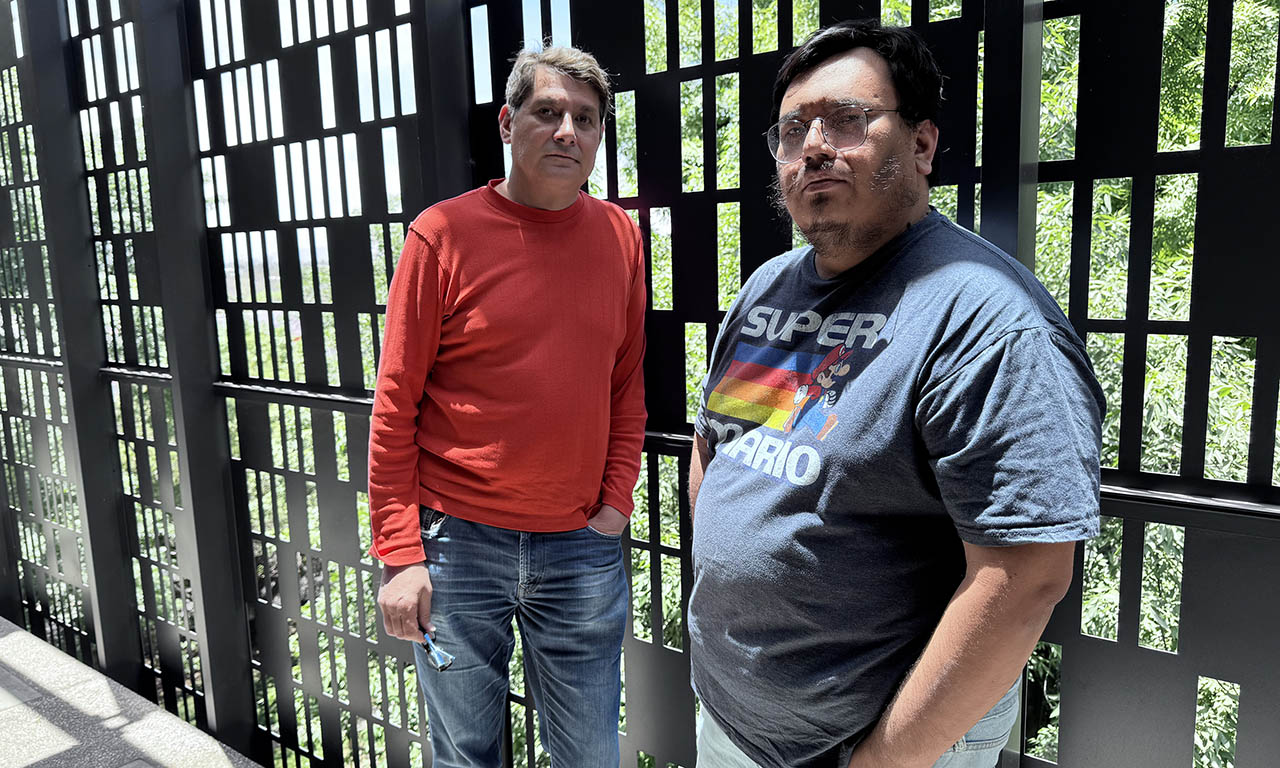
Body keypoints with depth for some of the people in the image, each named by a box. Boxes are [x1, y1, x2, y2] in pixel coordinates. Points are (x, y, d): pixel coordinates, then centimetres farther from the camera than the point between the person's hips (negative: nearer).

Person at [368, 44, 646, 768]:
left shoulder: (620, 234, 4)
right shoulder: (444, 233, -6)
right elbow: (395, 404, -6)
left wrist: (617, 500, 0)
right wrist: (399, 553, -8)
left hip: (583, 546, 3)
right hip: (458, 542, -2)